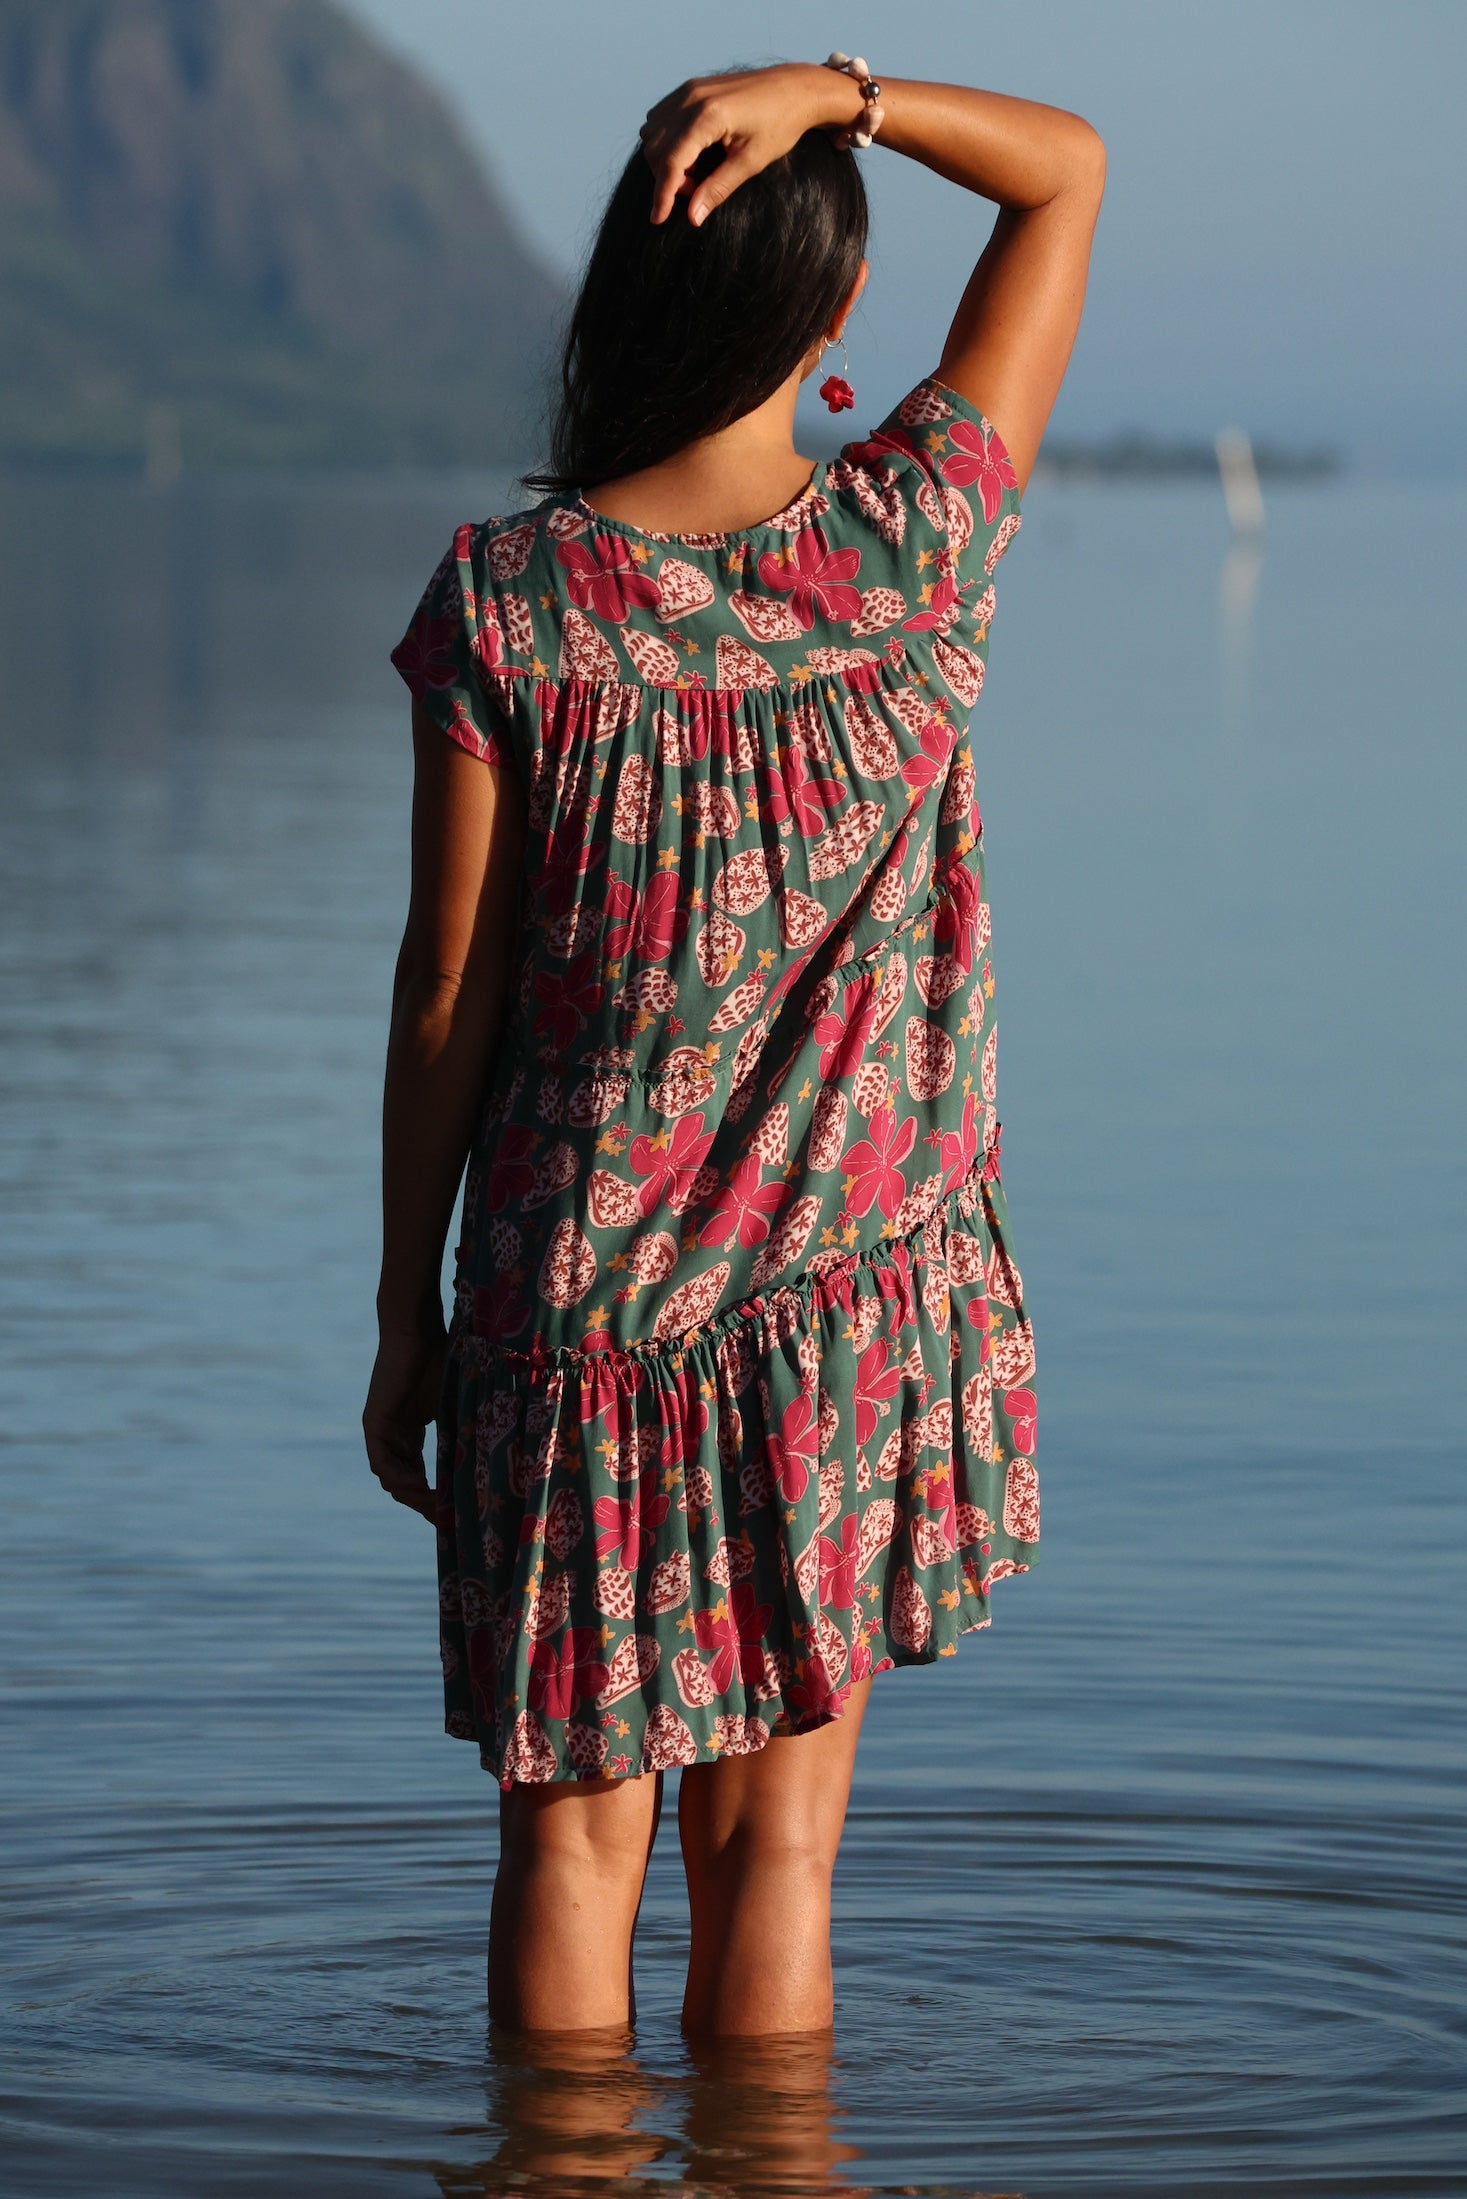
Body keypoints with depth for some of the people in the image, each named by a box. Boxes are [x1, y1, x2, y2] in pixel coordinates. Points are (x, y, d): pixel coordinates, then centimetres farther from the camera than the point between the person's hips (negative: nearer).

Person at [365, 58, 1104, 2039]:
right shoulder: (914, 546, -8)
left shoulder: (506, 599, -12)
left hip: (580, 1306, -1)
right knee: (775, 1841, 10)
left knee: (573, 1841, 9)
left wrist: (407, 1318, 4)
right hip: (856, 1305, 2)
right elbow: (1070, 165, 5)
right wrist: (829, 93, -11)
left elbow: (448, 992, -7)